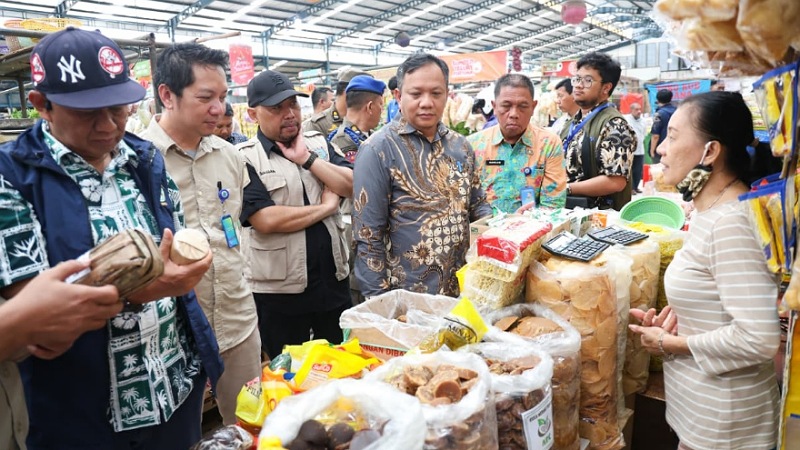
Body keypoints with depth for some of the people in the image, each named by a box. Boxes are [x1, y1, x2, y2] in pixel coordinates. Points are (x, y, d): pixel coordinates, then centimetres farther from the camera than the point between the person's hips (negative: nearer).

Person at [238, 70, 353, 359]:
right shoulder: (245, 158, -10)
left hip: (334, 280, 5)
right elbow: (266, 220, -21)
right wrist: (326, 206, -12)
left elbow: (351, 186, -4)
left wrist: (308, 159, -13)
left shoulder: (318, 143, 6)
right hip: (280, 291, -4)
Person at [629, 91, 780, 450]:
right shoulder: (712, 212, 4)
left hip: (720, 420, -8)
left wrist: (670, 344, -19)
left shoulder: (731, 223, -26)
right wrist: (673, 319, -1)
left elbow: (759, 339, -30)